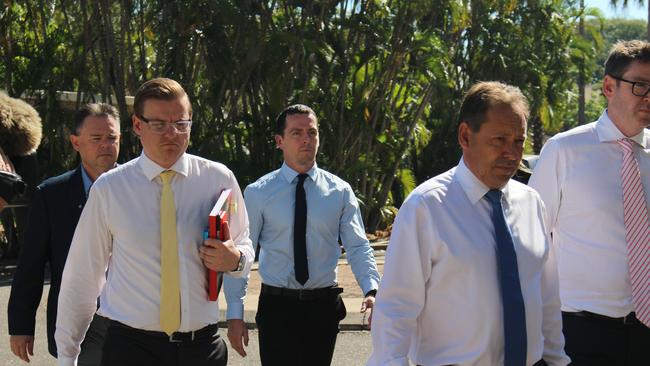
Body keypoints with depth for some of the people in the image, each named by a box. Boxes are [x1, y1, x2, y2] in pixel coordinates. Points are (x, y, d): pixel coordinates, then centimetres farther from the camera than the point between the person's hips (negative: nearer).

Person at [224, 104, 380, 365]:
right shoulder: (257, 193, -2)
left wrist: (372, 290, -21)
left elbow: (358, 246, -3)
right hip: (277, 305, -2)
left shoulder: (340, 191, 2)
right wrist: (235, 313, -6)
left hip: (324, 305, 2)